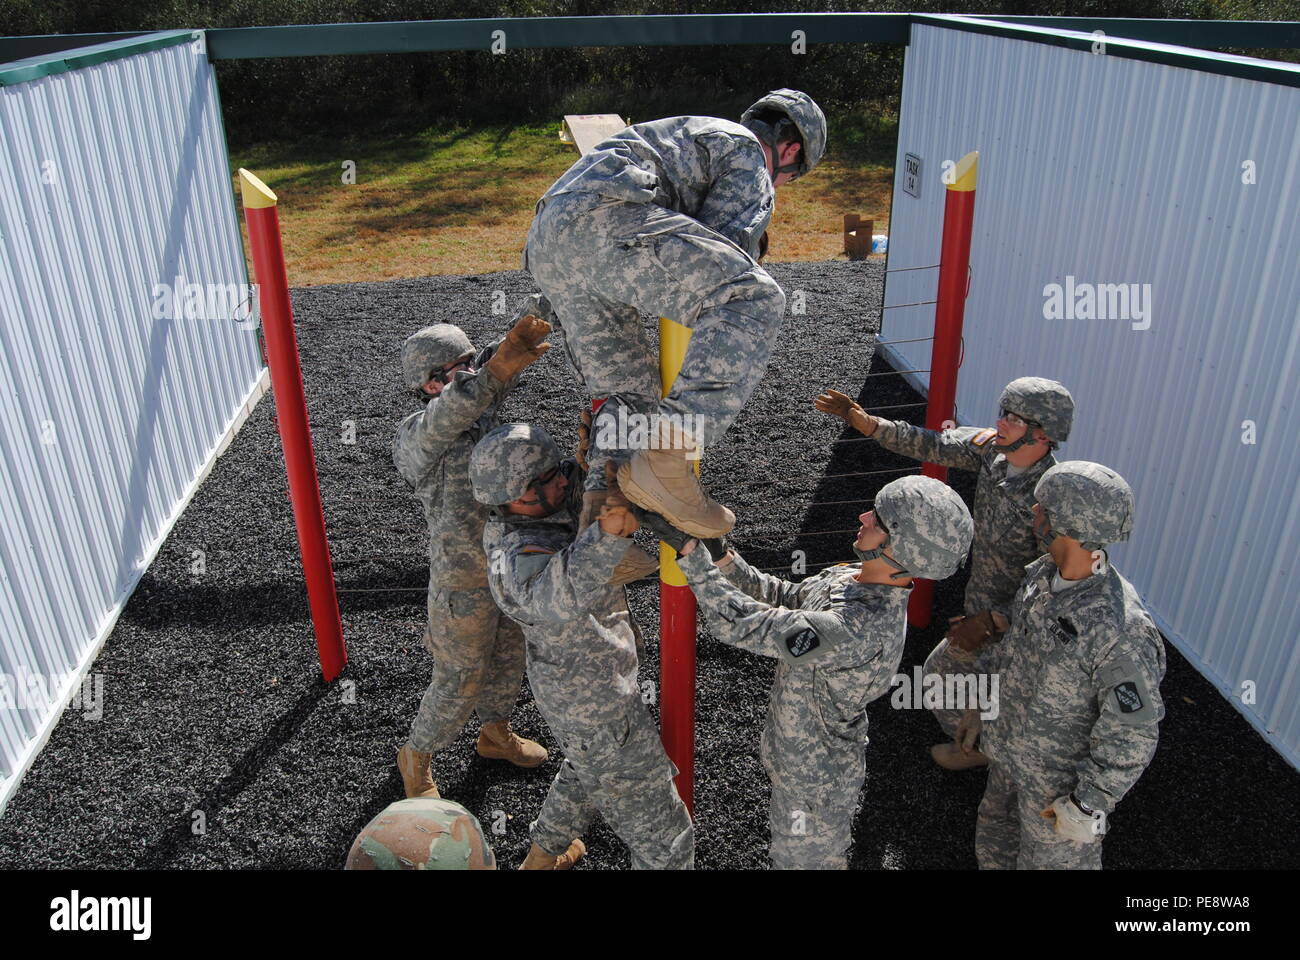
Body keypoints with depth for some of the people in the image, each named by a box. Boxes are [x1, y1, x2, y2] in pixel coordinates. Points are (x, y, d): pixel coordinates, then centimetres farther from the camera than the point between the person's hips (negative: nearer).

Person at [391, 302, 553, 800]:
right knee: (457, 683, 9)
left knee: (508, 658, 25)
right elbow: (449, 416, -47)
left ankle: (497, 733, 51)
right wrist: (499, 367, -62)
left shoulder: (480, 397, -3)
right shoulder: (413, 438, -23)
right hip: (463, 580, -7)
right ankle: (416, 757, 36)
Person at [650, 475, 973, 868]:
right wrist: (718, 553, -13)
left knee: (804, 858, 21)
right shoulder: (850, 579, -12)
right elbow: (780, 598, 0)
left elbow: (743, 624, -38)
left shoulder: (857, 632, -41)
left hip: (814, 777, -8)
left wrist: (688, 548, -34)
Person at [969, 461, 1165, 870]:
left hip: (1059, 779, -6)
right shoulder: (1040, 574, -12)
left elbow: (1131, 732, -25)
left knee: (1052, 856, 20)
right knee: (996, 841, 29)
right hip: (1008, 751, 7)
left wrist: (1089, 804, -18)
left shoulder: (1122, 629, -36)